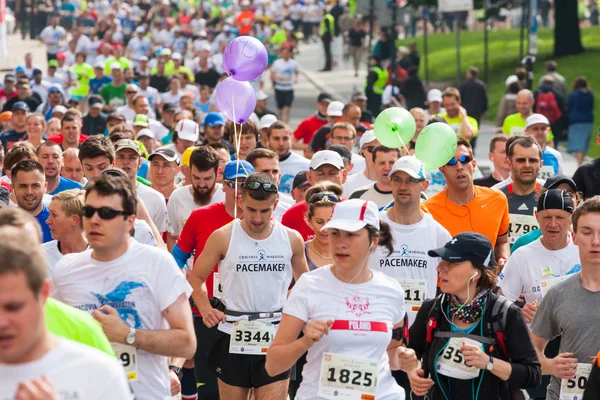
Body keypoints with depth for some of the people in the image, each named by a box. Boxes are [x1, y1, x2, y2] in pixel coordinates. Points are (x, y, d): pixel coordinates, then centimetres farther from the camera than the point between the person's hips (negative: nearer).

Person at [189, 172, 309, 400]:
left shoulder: (291, 239, 1)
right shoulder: (223, 238, -5)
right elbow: (196, 278, 6)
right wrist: (205, 308, -11)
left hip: (275, 337, 1)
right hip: (233, 337, 0)